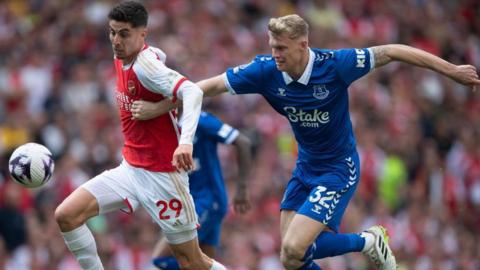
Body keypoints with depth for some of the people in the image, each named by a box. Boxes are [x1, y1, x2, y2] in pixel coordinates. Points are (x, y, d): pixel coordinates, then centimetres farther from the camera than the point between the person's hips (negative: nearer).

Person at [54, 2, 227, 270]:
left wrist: (186, 141, -53)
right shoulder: (122, 59, 4)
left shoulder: (145, 65, -21)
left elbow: (193, 91, -37)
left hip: (162, 174, -8)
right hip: (130, 168, 8)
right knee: (66, 215, -8)